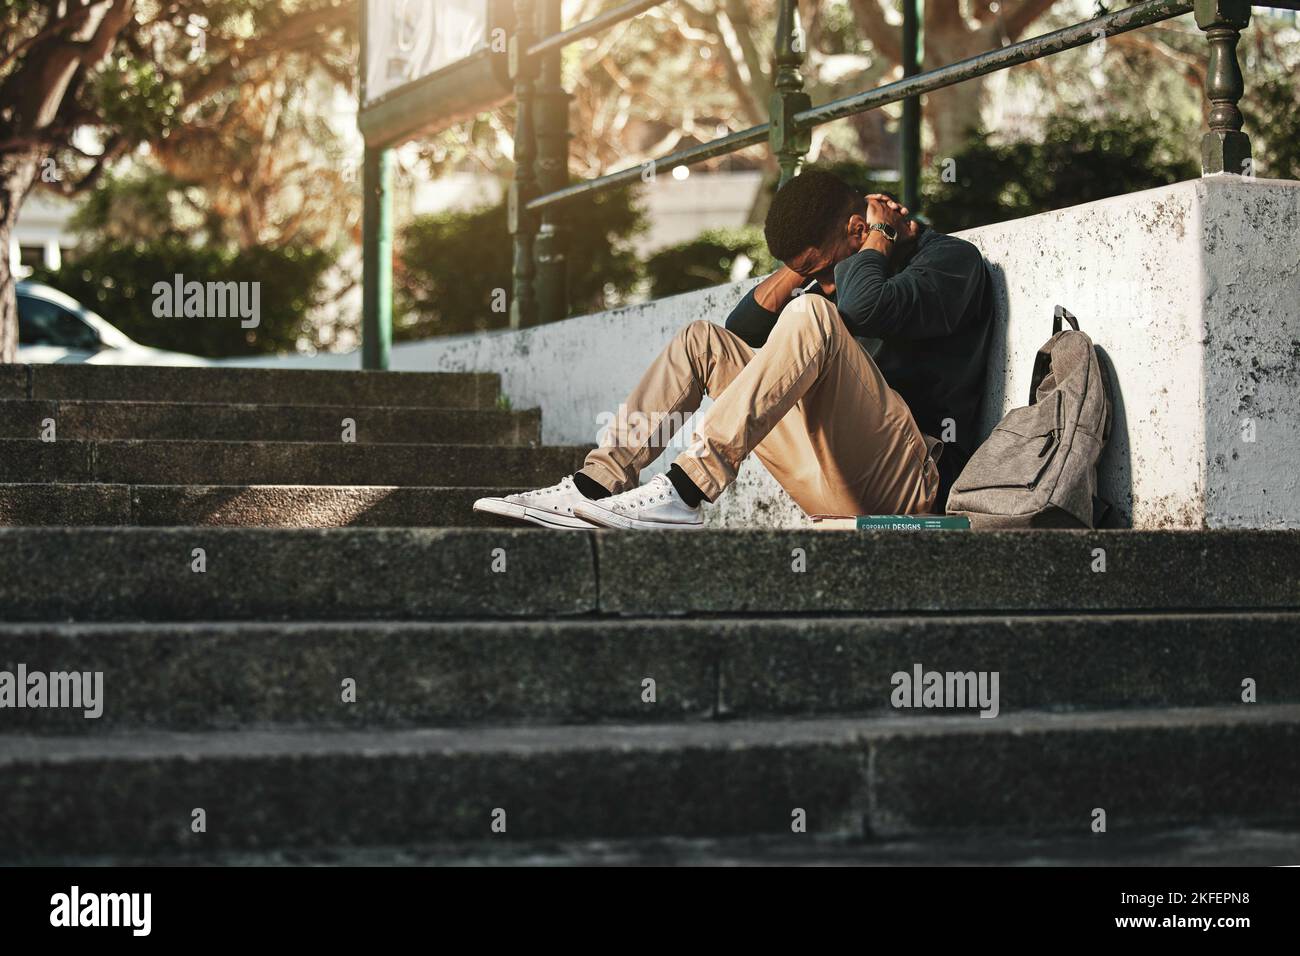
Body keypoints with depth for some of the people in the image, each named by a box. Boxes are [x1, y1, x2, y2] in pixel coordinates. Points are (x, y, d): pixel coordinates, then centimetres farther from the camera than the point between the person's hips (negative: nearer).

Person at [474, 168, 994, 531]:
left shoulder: (951, 259, -3)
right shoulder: (839, 269, 22)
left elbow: (865, 304, -24)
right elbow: (744, 328, 22)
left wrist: (878, 236, -5)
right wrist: (803, 269, 9)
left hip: (911, 484, -8)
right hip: (839, 487, 8)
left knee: (811, 316, -27)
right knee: (703, 340, 9)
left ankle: (687, 490, -35)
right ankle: (599, 483, -9)